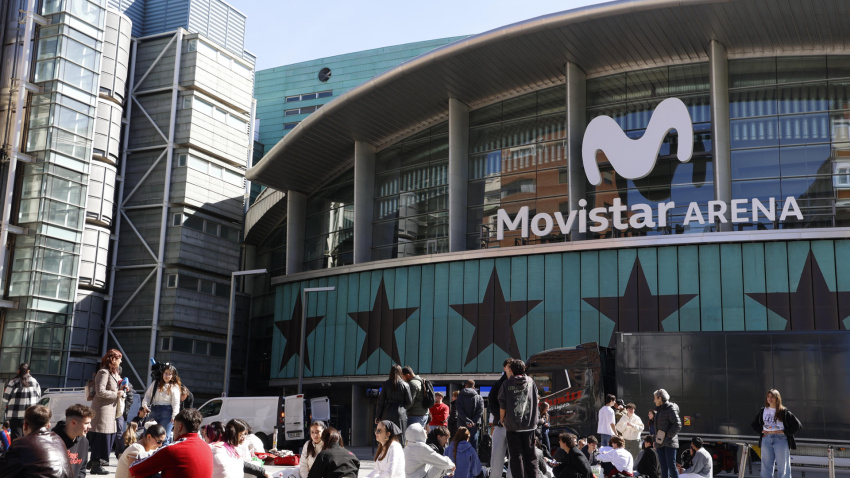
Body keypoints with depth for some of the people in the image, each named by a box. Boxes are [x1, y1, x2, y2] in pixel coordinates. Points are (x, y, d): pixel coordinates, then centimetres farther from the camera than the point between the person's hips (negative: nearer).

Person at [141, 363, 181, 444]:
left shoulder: (174, 387, 0)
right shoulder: (155, 383, 12)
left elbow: (176, 403, -6)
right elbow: (148, 395, 13)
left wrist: (174, 416, -17)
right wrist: (145, 404, -6)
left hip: (166, 413, -4)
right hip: (154, 410, 4)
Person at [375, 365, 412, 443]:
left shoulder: (386, 384, 1)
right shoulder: (405, 385, -1)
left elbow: (381, 401, 3)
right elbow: (409, 401, 0)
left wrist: (378, 416, 8)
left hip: (388, 414, 1)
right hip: (400, 414, -1)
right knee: (400, 438, 1)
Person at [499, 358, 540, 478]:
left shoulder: (507, 384, -4)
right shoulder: (531, 382, 4)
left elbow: (502, 405, -1)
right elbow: (535, 400, 12)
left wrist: (502, 419, 13)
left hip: (512, 425, -2)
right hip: (529, 424, 2)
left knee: (516, 456, 3)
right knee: (530, 455, 10)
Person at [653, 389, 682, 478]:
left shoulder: (671, 409, -9)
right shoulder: (659, 410, 17)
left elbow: (678, 426, -15)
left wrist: (668, 436, -15)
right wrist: (655, 440, 16)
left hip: (669, 443, -8)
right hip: (660, 443, 8)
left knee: (671, 466, -9)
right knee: (663, 467, 9)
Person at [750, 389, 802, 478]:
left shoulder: (784, 412, -1)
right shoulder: (762, 411, 11)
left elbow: (797, 426, -3)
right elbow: (755, 425, 19)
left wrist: (782, 431, -10)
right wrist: (762, 431, 0)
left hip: (780, 438, -3)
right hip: (766, 439, 3)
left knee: (783, 466, -2)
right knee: (766, 465, 4)